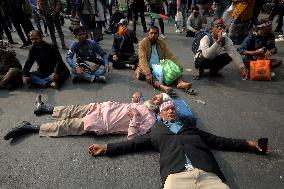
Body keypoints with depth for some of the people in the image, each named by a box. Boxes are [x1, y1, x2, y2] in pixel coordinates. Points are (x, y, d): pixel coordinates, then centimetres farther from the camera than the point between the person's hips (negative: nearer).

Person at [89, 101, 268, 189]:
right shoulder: (156, 132, 25)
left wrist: (246, 143, 24)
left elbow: (218, 141, 28)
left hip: (207, 174, 3)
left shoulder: (190, 128, 29)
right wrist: (106, 148, 17)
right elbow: (133, 144, 22)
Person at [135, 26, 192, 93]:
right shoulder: (143, 43, -5)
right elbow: (142, 59, -18)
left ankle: (180, 82, -41)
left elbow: (170, 55, 7)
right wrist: (148, 73, -33)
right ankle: (162, 86, -57)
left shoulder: (161, 43, 10)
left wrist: (179, 66, -9)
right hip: (148, 68, -5)